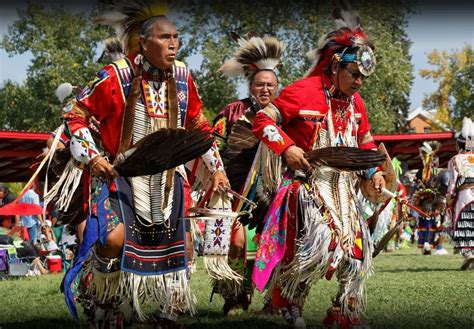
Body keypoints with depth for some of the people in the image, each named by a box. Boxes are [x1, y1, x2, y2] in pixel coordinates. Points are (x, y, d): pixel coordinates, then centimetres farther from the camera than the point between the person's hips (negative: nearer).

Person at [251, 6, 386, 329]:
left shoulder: (355, 102, 9)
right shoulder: (303, 92, -13)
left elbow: (365, 141, 24)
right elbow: (263, 121, -10)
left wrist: (374, 171, 10)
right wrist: (287, 148, -22)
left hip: (344, 188, 7)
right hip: (309, 184, -7)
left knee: (357, 252, 4)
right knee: (320, 242, -24)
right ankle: (287, 297, 2)